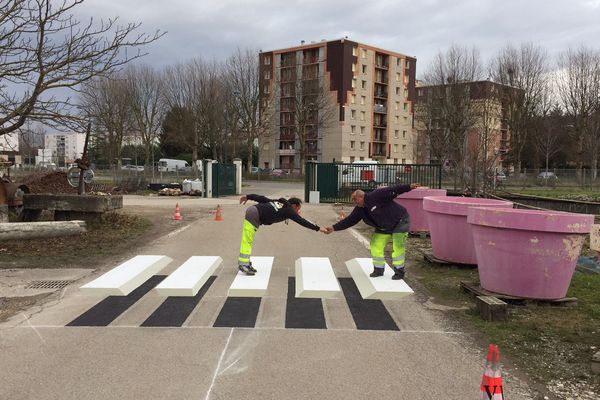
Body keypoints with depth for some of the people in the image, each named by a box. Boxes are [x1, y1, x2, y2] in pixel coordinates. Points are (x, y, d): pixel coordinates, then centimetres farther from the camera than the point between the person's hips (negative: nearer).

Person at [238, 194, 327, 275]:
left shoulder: (279, 202, 18)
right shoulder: (289, 210, -4)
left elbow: (262, 199, 18)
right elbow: (302, 221, -5)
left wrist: (248, 197, 24)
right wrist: (318, 228, -2)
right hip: (254, 214, -9)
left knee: (249, 241, 12)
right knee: (247, 241, -10)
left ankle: (245, 263, 18)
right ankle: (243, 264, -11)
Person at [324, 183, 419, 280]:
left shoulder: (376, 196, -25)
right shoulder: (359, 210, -1)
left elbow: (393, 190, -27)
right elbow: (349, 220, -1)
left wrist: (409, 187, -34)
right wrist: (334, 228, -8)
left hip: (400, 221, -8)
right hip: (384, 228, 8)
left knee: (398, 247, -11)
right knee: (376, 246, 4)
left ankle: (399, 272, 2)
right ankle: (378, 270, 17)